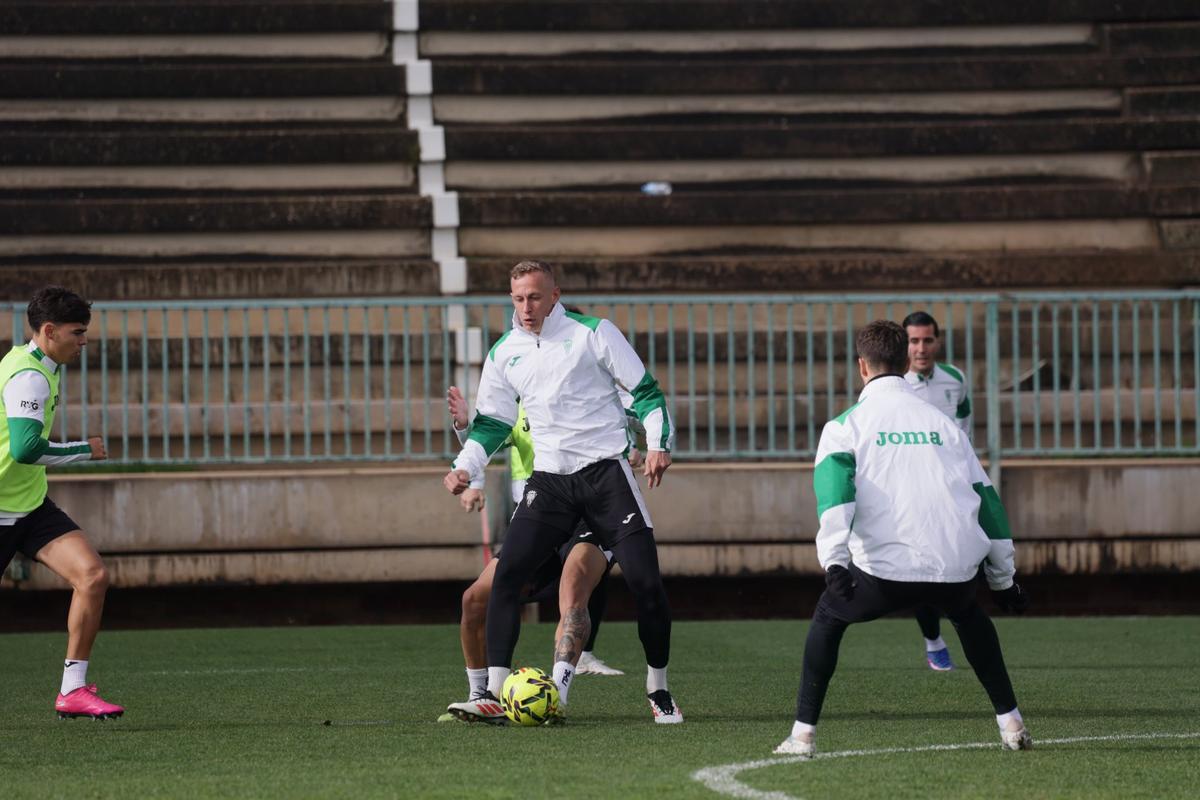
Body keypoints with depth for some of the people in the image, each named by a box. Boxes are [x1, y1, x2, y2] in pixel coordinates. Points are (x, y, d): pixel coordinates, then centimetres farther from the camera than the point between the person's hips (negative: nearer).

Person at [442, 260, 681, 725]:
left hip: (606, 471, -3)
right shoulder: (504, 354, 10)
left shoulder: (592, 333, -3)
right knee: (506, 576, -12)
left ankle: (658, 691, 10)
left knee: (644, 581, -9)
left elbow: (644, 390, 0)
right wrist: (466, 467, 2)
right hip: (549, 480, 3)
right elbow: (491, 422, 17)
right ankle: (493, 695, -10)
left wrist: (658, 443, -13)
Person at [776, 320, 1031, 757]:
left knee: (828, 619, 23)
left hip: (885, 566, -3)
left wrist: (834, 560, -21)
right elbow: (985, 497, 23)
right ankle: (1010, 723, 28)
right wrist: (1003, 580, 31)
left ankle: (803, 734, 14)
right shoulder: (941, 422, 20)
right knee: (969, 616, 35)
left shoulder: (846, 425, 10)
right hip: (954, 566, 3)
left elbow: (833, 485, -11)